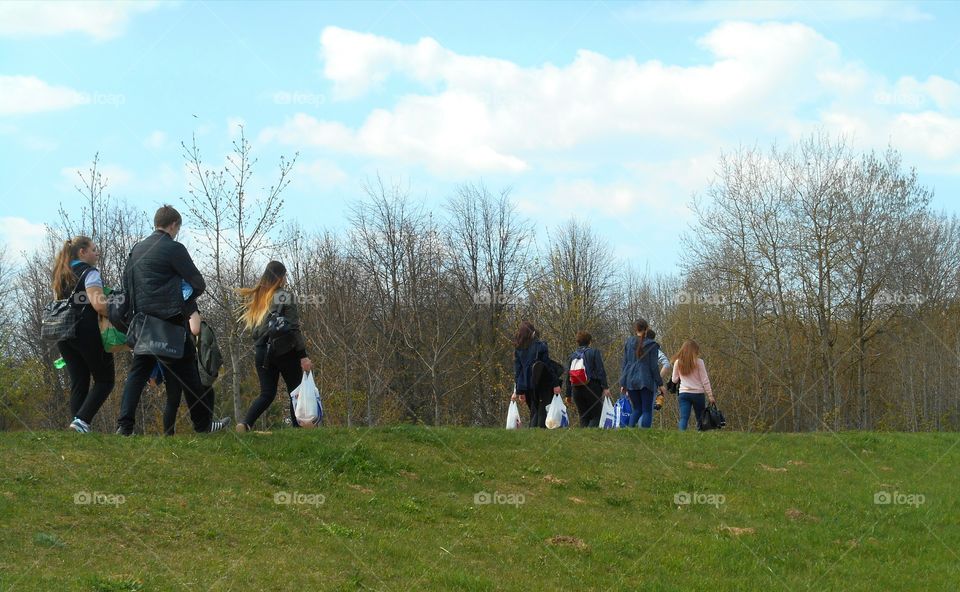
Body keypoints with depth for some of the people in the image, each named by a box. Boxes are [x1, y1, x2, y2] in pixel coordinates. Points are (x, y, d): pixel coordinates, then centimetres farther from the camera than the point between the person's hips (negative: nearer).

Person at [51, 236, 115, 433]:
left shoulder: (61, 277, 18)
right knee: (104, 380, 2)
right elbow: (98, 304, -21)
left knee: (78, 384, 8)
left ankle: (78, 423, -1)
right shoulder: (90, 273, -8)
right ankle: (82, 420, -16)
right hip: (88, 332, -7)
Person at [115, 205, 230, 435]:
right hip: (170, 320, -6)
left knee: (137, 371, 6)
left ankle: (124, 425, -4)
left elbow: (126, 284, 18)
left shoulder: (138, 248, 12)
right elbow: (198, 284, -6)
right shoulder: (173, 248, -9)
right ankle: (203, 424, 8)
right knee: (186, 371, 2)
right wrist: (189, 299, 14)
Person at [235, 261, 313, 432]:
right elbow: (294, 329, -12)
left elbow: (247, 323, 8)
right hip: (285, 352, -5)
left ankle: (246, 423, -13)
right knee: (296, 392, 8)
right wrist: (303, 356, -12)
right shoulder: (286, 297, -9)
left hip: (261, 352, 5)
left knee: (267, 393, 8)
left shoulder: (253, 298, 8)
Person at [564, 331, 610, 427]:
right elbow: (601, 371, -8)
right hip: (592, 388, -4)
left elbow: (568, 376, 13)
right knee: (596, 415, -2)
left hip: (576, 389, 4)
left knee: (583, 416, 12)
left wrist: (568, 394, 17)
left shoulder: (572, 356, 12)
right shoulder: (594, 353, 0)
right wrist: (605, 387, -9)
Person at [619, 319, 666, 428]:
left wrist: (623, 383, 12)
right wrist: (659, 383, 1)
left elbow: (624, 364, 7)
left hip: (631, 381, 4)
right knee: (647, 411, 3)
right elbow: (653, 366, -6)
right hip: (646, 381, -4)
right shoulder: (651, 345, -6)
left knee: (637, 410, 14)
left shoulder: (628, 343, 4)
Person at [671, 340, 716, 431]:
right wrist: (710, 396, 1)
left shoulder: (677, 362, 2)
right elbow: (705, 380, -4)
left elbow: (674, 380, 10)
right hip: (698, 393, -1)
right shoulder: (698, 362, -4)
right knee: (700, 419, 9)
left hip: (683, 393, 1)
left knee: (684, 418, -5)